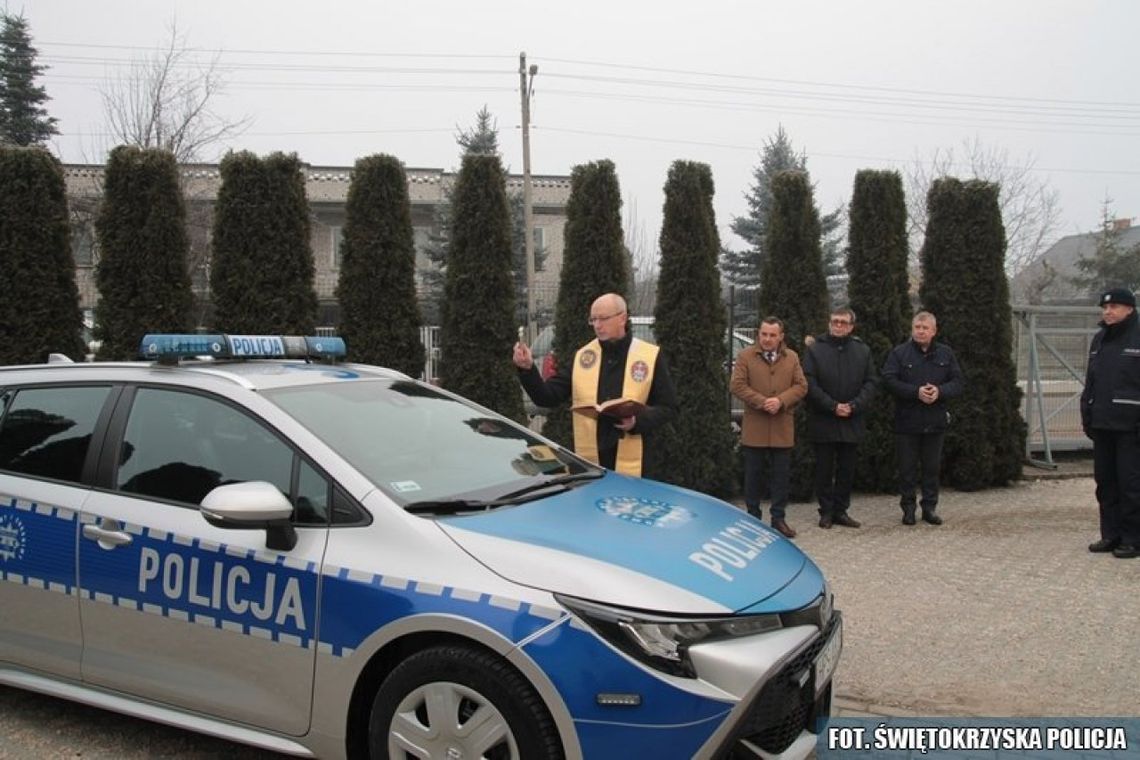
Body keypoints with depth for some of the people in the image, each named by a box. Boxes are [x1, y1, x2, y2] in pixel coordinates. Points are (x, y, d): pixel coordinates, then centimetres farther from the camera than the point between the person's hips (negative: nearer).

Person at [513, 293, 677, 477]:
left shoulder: (650, 356, -1)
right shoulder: (581, 357, 7)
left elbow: (669, 408, 0)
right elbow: (547, 397, 3)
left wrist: (639, 420, -18)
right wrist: (527, 370, -14)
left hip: (632, 464, -3)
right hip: (588, 462, 3)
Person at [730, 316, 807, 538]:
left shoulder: (792, 358, 8)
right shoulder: (745, 356, 0)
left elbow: (801, 386, 3)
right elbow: (737, 385, -8)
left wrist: (781, 401, -15)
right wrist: (762, 402, -17)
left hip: (782, 428, 2)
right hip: (754, 427, -2)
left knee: (781, 474, 7)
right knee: (752, 474, 5)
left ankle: (779, 518, 17)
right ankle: (753, 517, 16)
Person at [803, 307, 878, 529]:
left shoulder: (862, 350, 8)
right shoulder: (815, 349, -1)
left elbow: (870, 382, 4)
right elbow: (810, 384, -8)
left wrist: (854, 405, -11)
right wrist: (833, 406, -15)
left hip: (852, 422, 3)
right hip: (822, 421, -3)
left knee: (847, 469, 9)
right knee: (824, 469, 4)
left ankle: (841, 510, 19)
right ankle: (826, 511, 14)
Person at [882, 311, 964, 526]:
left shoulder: (946, 354, 7)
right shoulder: (899, 353, -2)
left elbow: (957, 382, 4)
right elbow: (889, 380, -12)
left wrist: (940, 391, -16)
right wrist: (916, 392, -21)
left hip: (935, 421, 3)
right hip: (907, 421, -3)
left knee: (932, 467, 10)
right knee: (907, 468, 4)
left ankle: (929, 507, 20)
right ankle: (908, 508, 14)